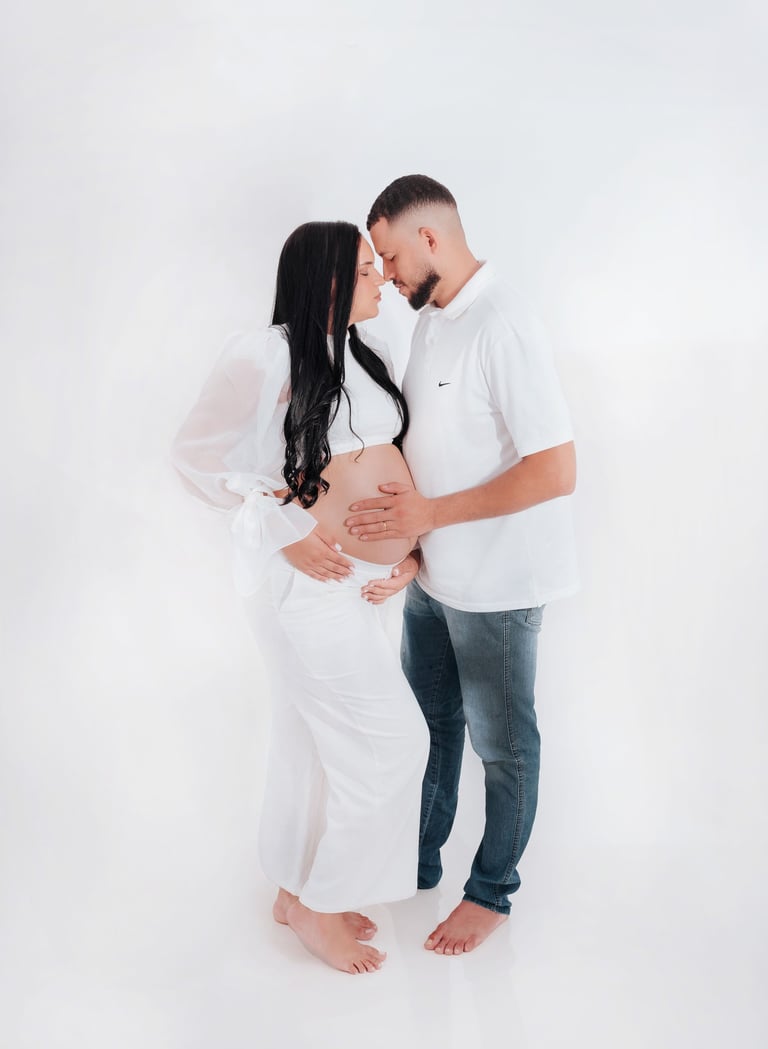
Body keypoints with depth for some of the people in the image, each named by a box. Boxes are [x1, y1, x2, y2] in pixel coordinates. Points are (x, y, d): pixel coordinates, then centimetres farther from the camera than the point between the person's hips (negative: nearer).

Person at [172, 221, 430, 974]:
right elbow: (196, 454, -12)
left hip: (360, 577, 8)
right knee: (387, 741, -3)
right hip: (304, 576, -8)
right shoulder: (266, 357, -15)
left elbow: (389, 461, 14)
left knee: (313, 738, 18)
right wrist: (287, 529, -17)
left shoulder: (366, 357, 9)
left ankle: (297, 891, 36)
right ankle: (320, 909, 17)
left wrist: (408, 548, 1)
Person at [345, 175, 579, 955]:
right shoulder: (430, 320, 6)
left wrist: (430, 514, -23)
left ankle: (491, 893, 30)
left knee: (501, 744, 11)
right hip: (432, 575, 9)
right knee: (431, 723, 22)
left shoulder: (502, 329, -22)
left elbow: (555, 471, -26)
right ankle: (419, 862, 41)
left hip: (495, 586, -8)